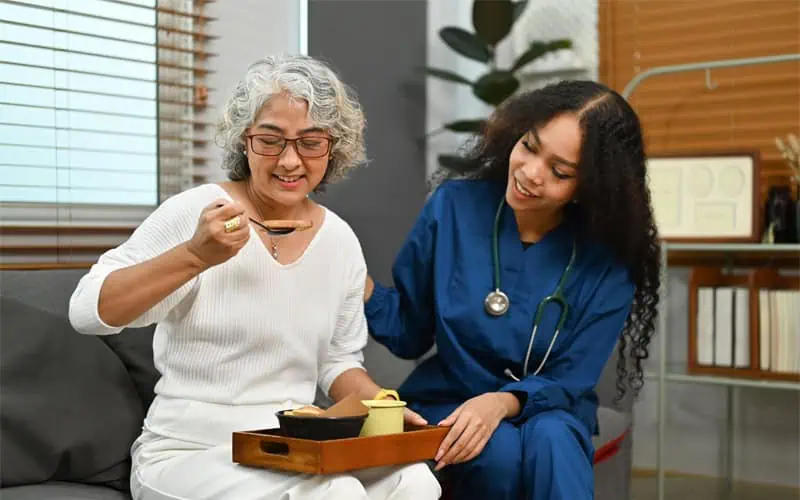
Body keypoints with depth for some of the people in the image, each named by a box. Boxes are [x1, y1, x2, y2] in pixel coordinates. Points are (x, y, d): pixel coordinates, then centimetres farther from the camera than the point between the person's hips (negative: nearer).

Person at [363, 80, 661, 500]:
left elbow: (570, 381, -10)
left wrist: (502, 402, -30)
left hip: (547, 411, 0)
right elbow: (409, 332, -3)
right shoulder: (455, 205, -11)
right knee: (502, 451, -31)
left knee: (549, 440, -34)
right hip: (448, 403, 1)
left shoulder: (607, 261, -11)